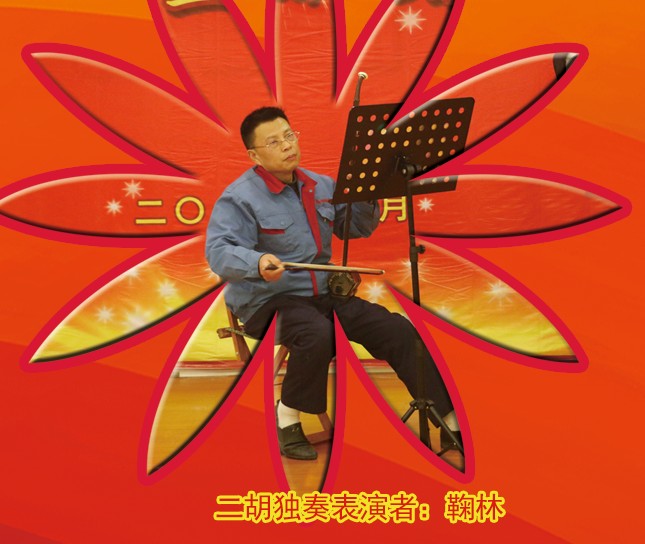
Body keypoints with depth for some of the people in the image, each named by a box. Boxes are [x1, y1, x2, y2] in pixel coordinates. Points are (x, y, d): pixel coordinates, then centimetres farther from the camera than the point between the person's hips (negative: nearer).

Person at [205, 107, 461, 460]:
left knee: (397, 330, -7)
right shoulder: (239, 197, -11)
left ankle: (451, 421, 2)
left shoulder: (321, 187, 10)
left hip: (324, 294, 6)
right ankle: (287, 417, -12)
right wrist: (258, 262, -45)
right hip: (269, 301, -6)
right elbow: (219, 252, -24)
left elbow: (358, 228, 18)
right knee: (317, 334, -38)